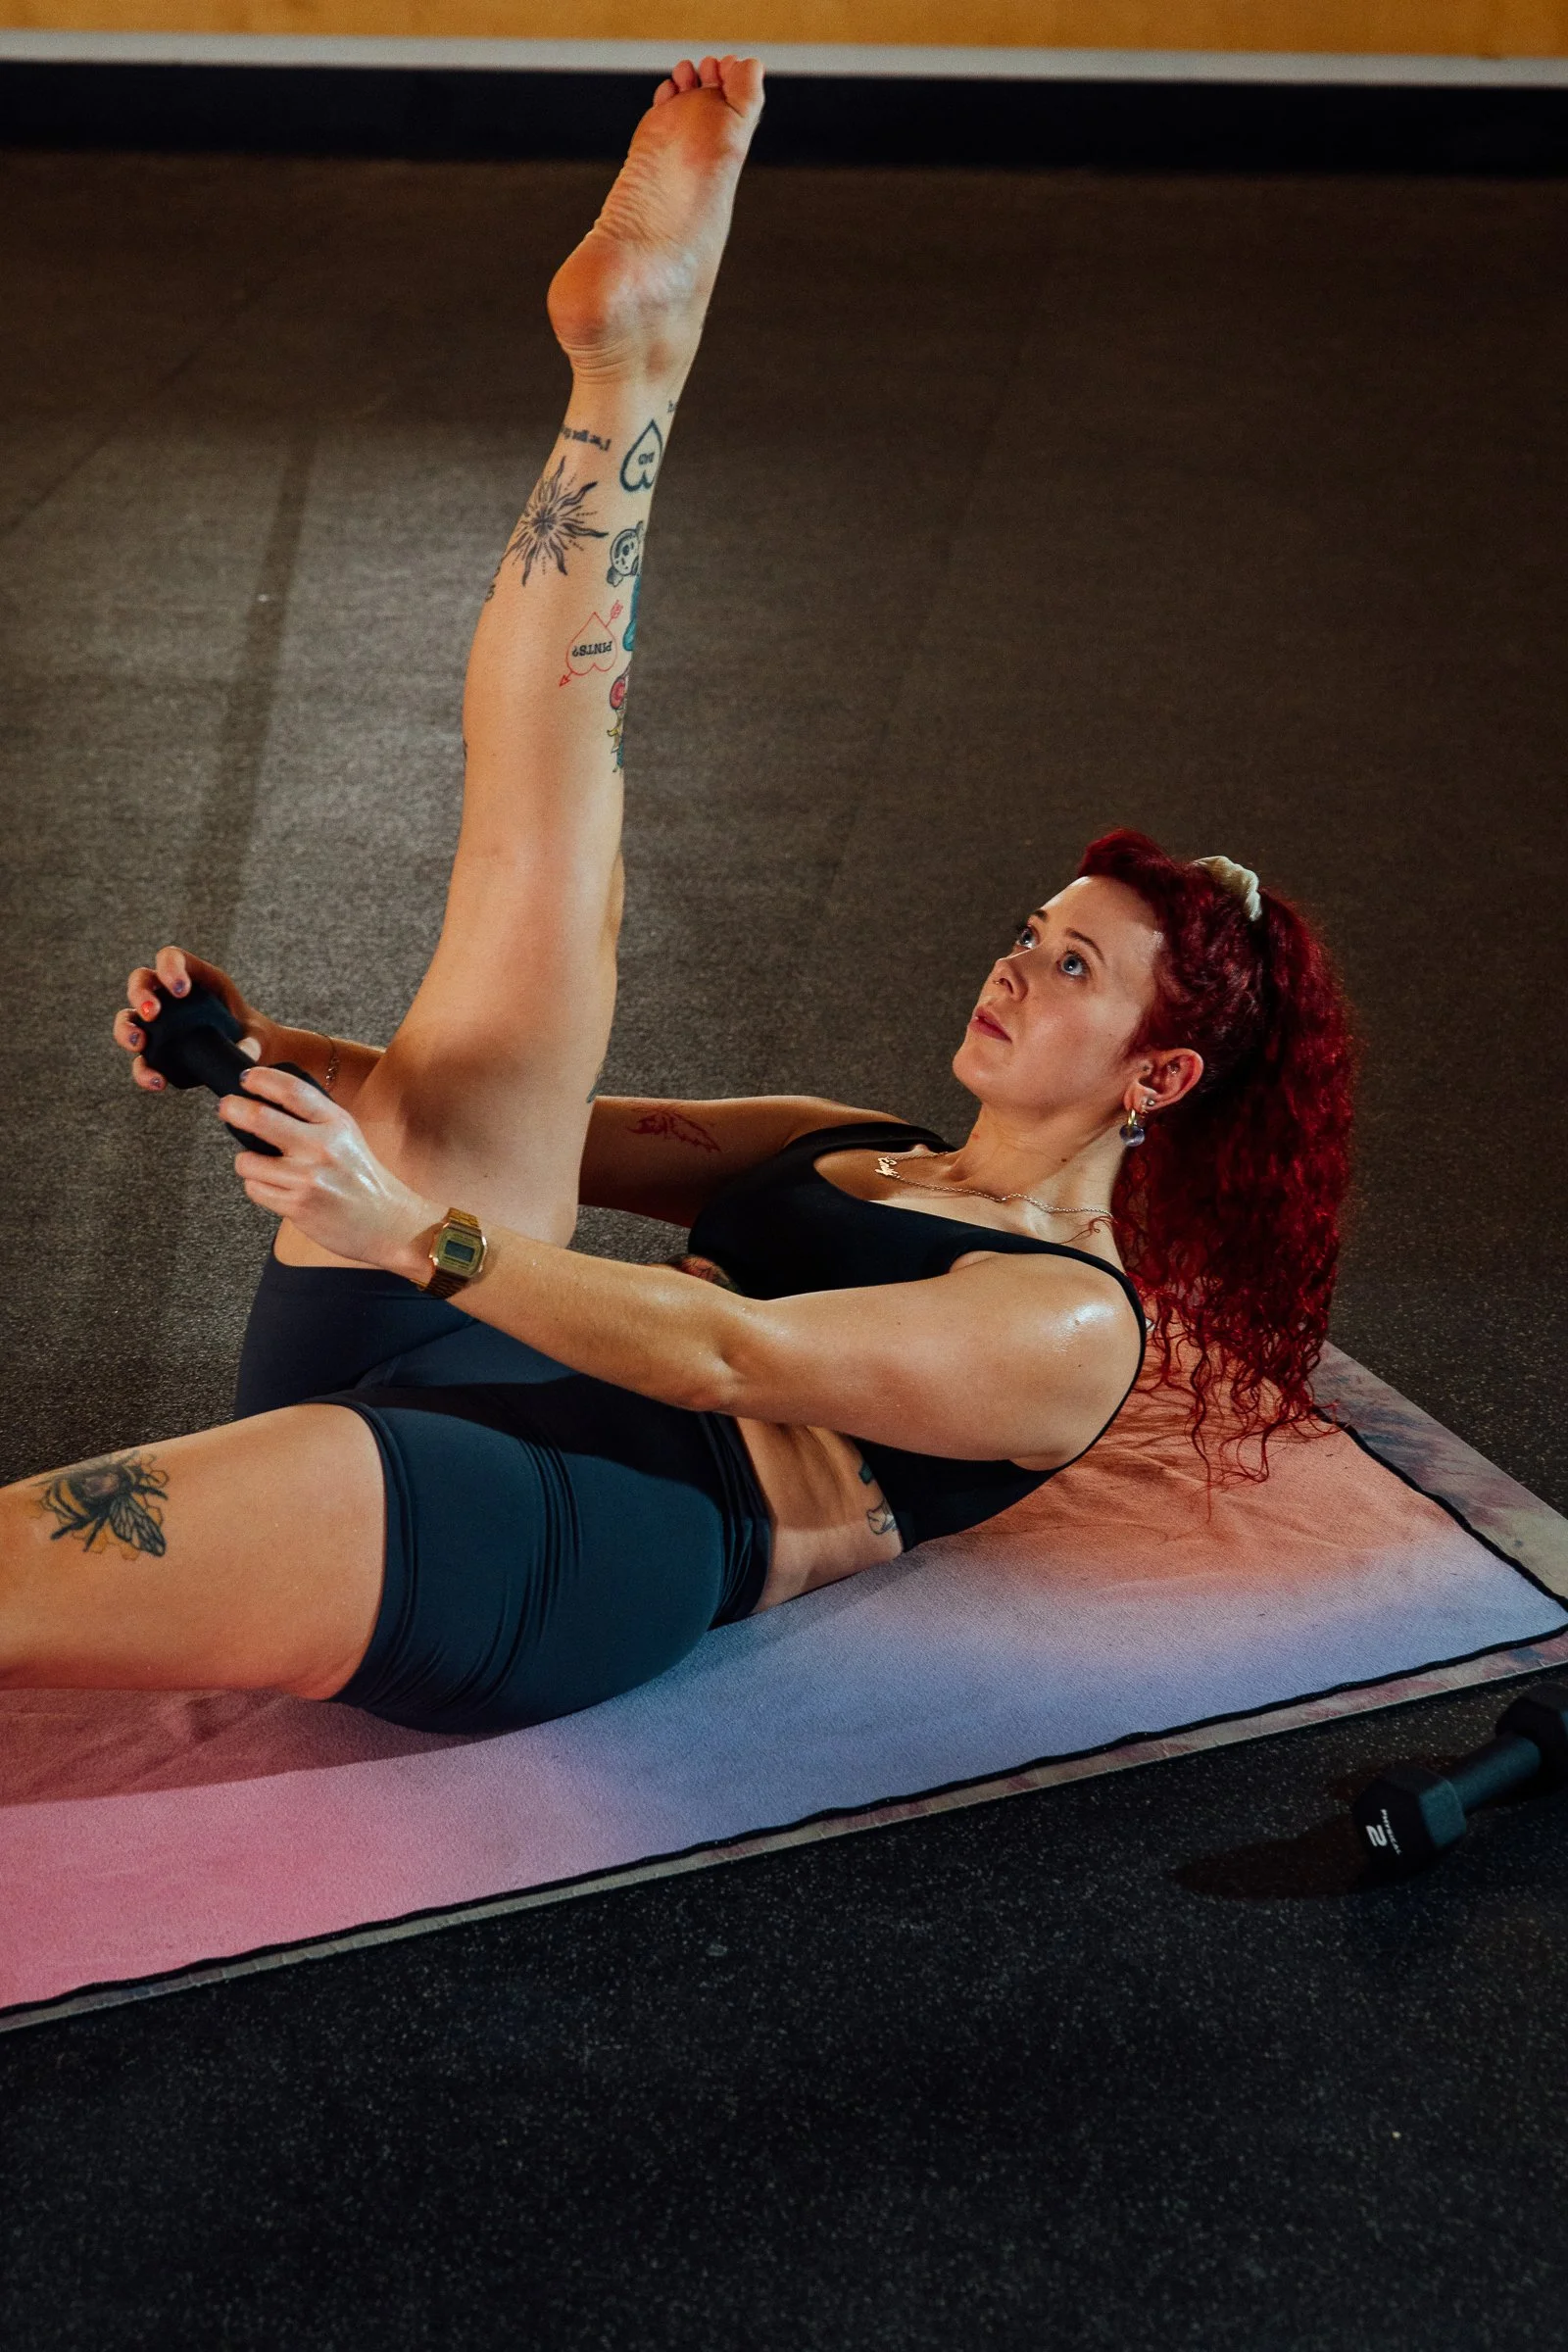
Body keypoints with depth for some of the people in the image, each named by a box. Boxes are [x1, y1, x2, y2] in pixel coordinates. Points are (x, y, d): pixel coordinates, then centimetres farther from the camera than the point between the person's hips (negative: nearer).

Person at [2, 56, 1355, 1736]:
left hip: (561, 1540, -6)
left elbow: (736, 1360, -16)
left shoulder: (1078, 1321, 3)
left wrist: (413, 1227, -28)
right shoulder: (842, 1146, 28)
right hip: (412, 1385, 7)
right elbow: (520, 1121, 21)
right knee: (542, 895, -6)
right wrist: (275, 1058, 3)